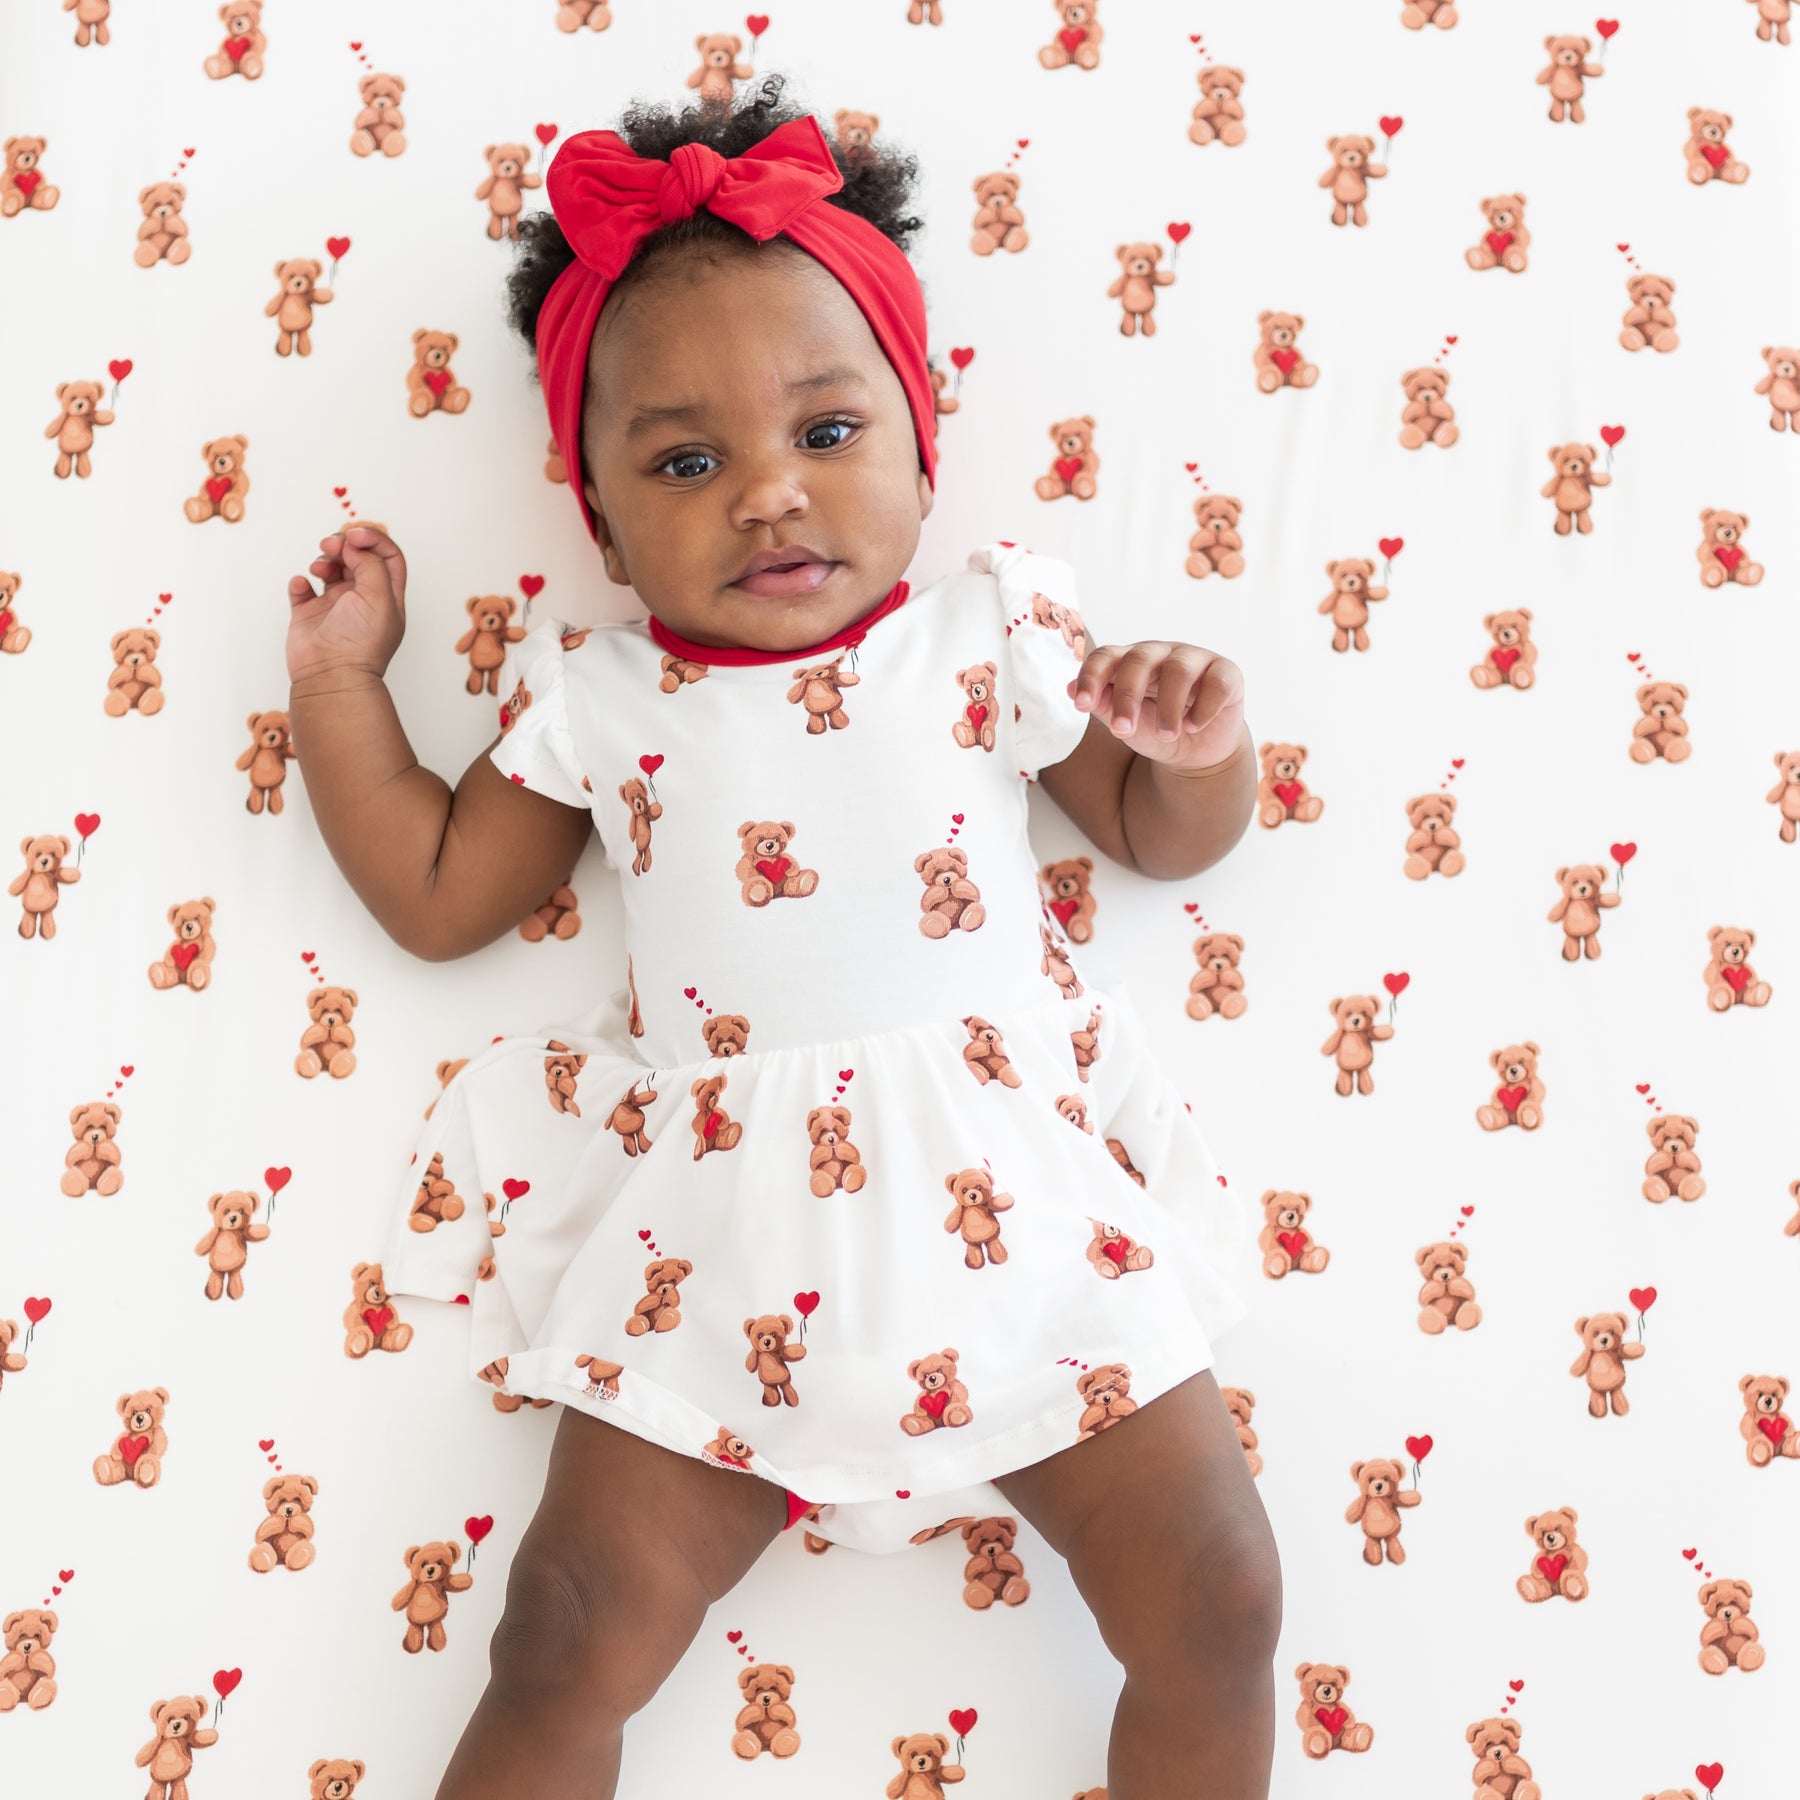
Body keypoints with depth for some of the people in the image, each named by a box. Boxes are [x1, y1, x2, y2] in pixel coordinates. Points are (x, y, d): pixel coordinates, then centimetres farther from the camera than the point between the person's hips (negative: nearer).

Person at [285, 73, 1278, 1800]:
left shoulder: (987, 634, 3)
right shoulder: (595, 699, 6)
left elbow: (1161, 834, 12)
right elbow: (438, 897, 14)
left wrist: (1203, 744, -10)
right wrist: (337, 676, 11)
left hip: (1015, 1207, 0)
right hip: (721, 1256, 0)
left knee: (1217, 1599, -3)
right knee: (569, 1643, -5)